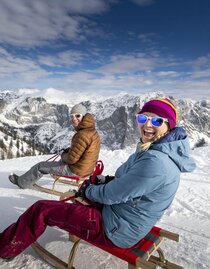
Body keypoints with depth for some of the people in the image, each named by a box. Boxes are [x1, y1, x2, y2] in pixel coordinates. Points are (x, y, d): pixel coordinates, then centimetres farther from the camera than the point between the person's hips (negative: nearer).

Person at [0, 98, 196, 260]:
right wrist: (105, 180, -1)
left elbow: (111, 194, -24)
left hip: (117, 230, -9)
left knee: (41, 209, -2)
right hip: (124, 215, 9)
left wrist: (86, 191, -5)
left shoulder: (156, 162, -31)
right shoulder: (157, 151, 0)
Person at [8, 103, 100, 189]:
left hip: (76, 170, -9)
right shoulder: (91, 130, 3)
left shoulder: (82, 134, -28)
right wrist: (67, 150, 4)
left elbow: (72, 158, -26)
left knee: (40, 166, 7)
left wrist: (63, 156, -4)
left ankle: (21, 182, 30)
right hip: (86, 167, 9)